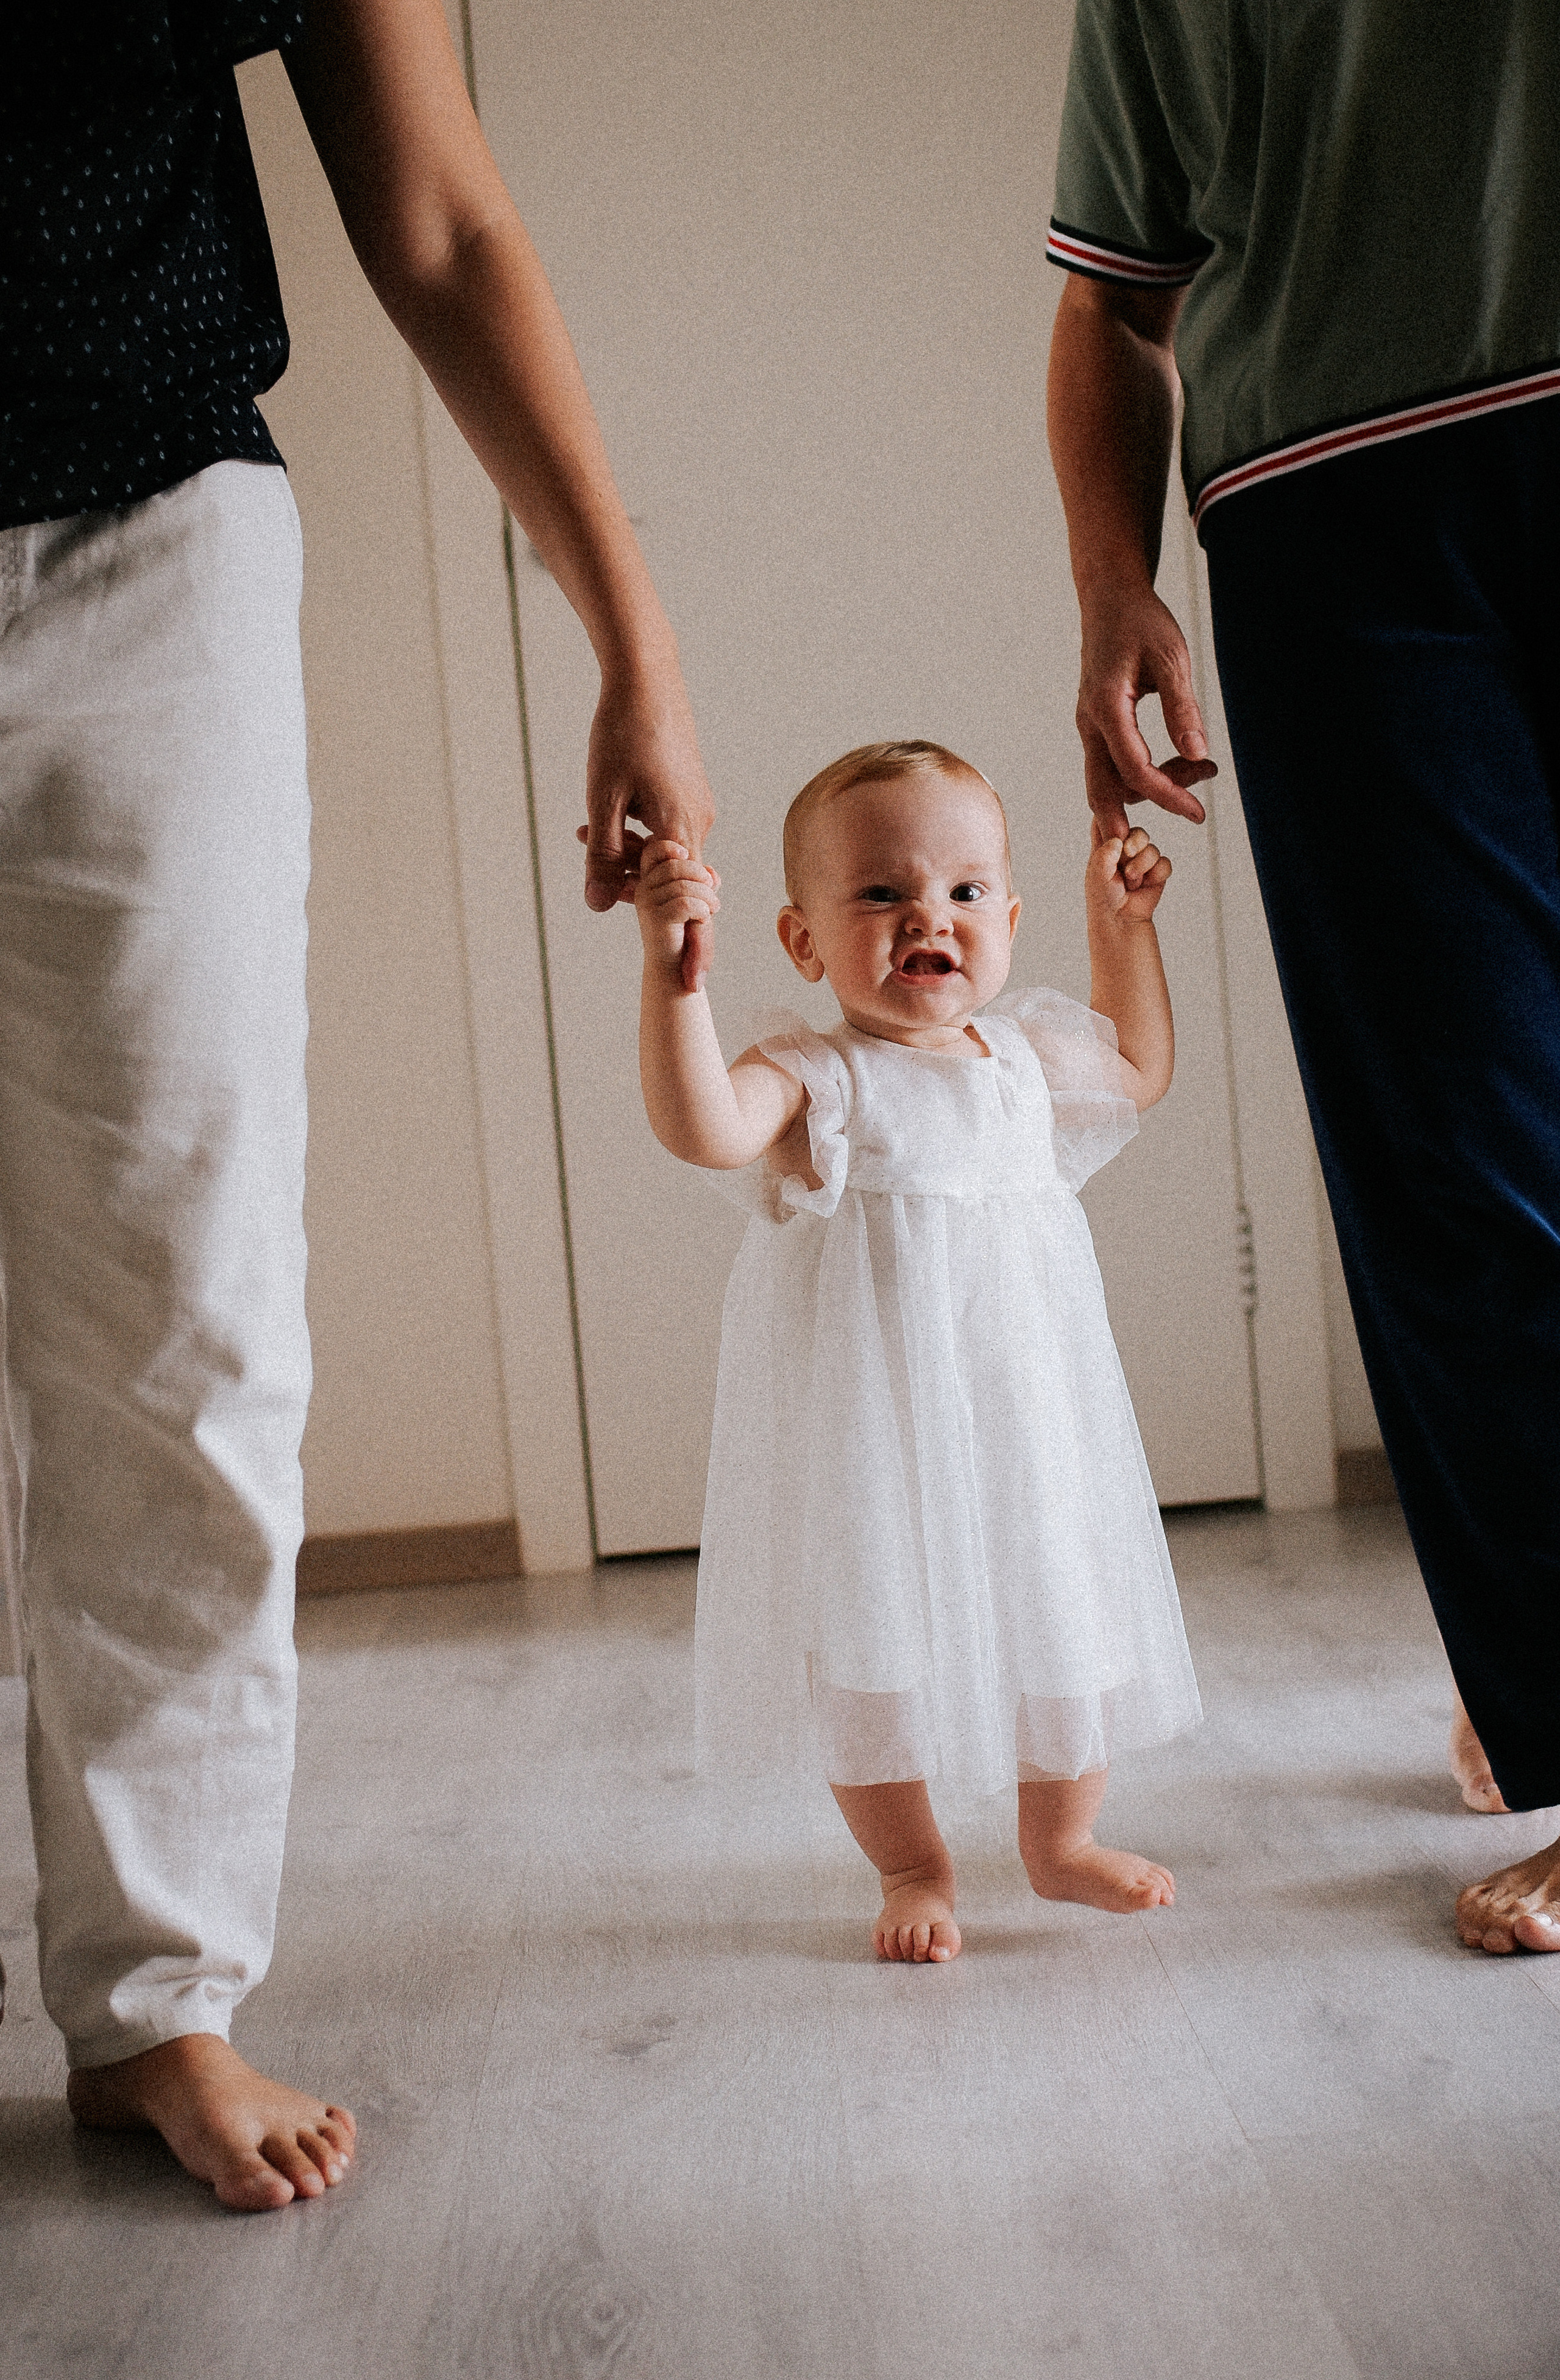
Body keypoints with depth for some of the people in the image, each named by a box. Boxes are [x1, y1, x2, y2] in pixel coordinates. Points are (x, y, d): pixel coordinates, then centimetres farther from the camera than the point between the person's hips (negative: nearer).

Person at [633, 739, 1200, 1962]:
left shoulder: (1026, 1052, 8)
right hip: (869, 1425, -5)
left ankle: (1062, 1841, 39)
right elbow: (703, 1125, -34)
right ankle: (914, 1869, 28)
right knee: (874, 1651, 4)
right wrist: (673, 963, -43)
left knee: (1069, 1623, 16)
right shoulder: (813, 1078, -12)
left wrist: (1123, 927, 21)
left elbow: (1141, 1069, 29)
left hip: (1032, 1412, 6)